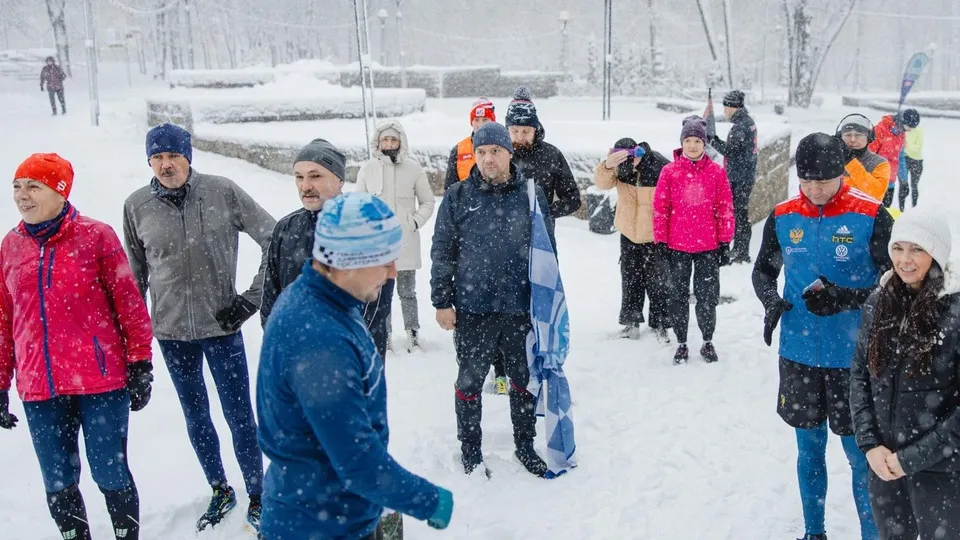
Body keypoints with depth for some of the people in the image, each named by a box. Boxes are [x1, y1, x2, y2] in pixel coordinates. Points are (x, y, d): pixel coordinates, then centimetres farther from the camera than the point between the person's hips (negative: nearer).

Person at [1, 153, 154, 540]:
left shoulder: (96, 236, -5)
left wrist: (140, 366, -4)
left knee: (110, 475, 6)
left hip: (101, 382, -4)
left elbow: (129, 303, -3)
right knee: (58, 485, 12)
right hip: (39, 391, 4)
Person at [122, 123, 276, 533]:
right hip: (171, 331, 3)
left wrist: (251, 298, -7)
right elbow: (136, 273, 9)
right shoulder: (136, 206, -3)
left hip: (221, 326, -3)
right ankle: (220, 491, 37)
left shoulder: (223, 192, -11)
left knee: (239, 415, 5)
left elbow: (274, 241, -6)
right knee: (195, 416, 17)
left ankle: (257, 497, 23)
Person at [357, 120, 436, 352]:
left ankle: (413, 333, 20)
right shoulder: (367, 170, -1)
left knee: (407, 292, 8)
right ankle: (384, 335, 19)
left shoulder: (413, 168, -3)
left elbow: (427, 202, 8)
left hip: (406, 242, -1)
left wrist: (415, 222, -4)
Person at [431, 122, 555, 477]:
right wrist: (442, 302, -2)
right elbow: (442, 252, 1)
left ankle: (525, 445, 32)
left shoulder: (532, 194, 0)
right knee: (470, 381, 12)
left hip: (521, 307, 1)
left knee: (524, 380, 14)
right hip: (472, 308, -1)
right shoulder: (458, 197, -2)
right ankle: (470, 449, 29)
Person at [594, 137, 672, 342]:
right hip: (629, 234, 4)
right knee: (630, 280, 13)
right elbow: (602, 182, -21)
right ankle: (631, 321, 25)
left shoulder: (661, 168, -22)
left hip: (655, 236, -4)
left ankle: (660, 324, 18)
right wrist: (607, 165, -41)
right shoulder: (619, 165, -8)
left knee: (658, 282, 6)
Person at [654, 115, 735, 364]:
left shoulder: (717, 172, -1)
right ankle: (681, 343, 23)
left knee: (707, 297, 7)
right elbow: (660, 208, 0)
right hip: (677, 247, 0)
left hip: (708, 246, 0)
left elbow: (725, 209, 3)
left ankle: (708, 342, 26)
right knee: (680, 296, 10)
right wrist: (660, 241, -2)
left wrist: (725, 242, 2)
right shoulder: (669, 171, -3)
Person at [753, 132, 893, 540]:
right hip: (798, 355, 3)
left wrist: (847, 297, -23)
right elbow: (763, 271, 12)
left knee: (859, 452, 5)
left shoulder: (871, 216, -10)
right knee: (809, 448, 16)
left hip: (853, 357, -3)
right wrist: (771, 301, -9)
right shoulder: (782, 217, 0)